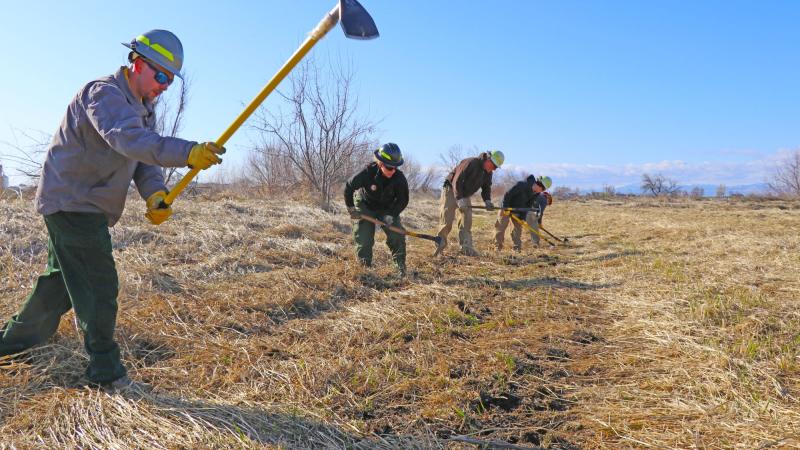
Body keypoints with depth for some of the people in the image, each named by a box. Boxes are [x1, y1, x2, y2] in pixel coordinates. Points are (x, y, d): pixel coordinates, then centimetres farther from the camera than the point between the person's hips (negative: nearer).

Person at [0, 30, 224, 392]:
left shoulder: (144, 109, 11)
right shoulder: (104, 94, -19)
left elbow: (145, 159, 2)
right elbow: (128, 139, -40)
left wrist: (155, 194, -19)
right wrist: (187, 153, -54)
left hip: (89, 208, 10)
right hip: (71, 202, -10)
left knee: (63, 279, 22)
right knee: (99, 285, -8)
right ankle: (106, 372, 2)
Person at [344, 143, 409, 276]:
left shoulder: (399, 178, -26)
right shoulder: (368, 172, -31)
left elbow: (403, 200, -12)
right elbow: (349, 187, -17)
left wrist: (391, 215, -23)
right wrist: (351, 208, -14)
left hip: (387, 208, 1)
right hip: (365, 207, -1)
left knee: (397, 233, -14)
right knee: (363, 238, -3)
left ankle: (400, 265, -2)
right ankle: (364, 266, 16)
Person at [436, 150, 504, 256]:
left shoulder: (488, 173, 1)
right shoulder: (470, 163, -25)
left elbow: (486, 187, 9)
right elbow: (457, 181, -27)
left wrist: (487, 201, -12)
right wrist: (460, 199, -31)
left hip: (465, 195, 7)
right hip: (451, 190, -7)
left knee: (467, 221, -2)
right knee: (447, 219, -11)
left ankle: (467, 247, -2)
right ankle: (440, 243, 2)